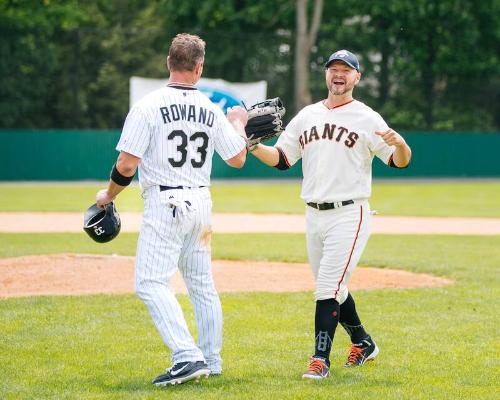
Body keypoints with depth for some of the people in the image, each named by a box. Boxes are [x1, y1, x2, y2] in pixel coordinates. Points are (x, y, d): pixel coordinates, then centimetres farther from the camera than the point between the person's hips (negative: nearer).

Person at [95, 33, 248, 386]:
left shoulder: (148, 106, -10)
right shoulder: (211, 110, 5)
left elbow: (127, 164, -13)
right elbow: (238, 159, 14)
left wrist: (109, 194, 5)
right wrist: (239, 124, 32)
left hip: (164, 203, -6)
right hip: (201, 202, 6)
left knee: (152, 283, -8)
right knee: (202, 284, 16)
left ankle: (188, 357, -21)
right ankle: (211, 361, 23)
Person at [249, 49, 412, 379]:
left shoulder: (366, 118, -4)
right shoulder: (307, 116, 12)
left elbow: (400, 161, -9)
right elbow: (281, 159, 13)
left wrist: (400, 144, -32)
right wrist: (250, 144, -4)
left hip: (349, 214, -6)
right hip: (314, 216, 6)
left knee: (328, 286, -14)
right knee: (332, 288, 15)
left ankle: (321, 359, -12)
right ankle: (363, 344, 34)